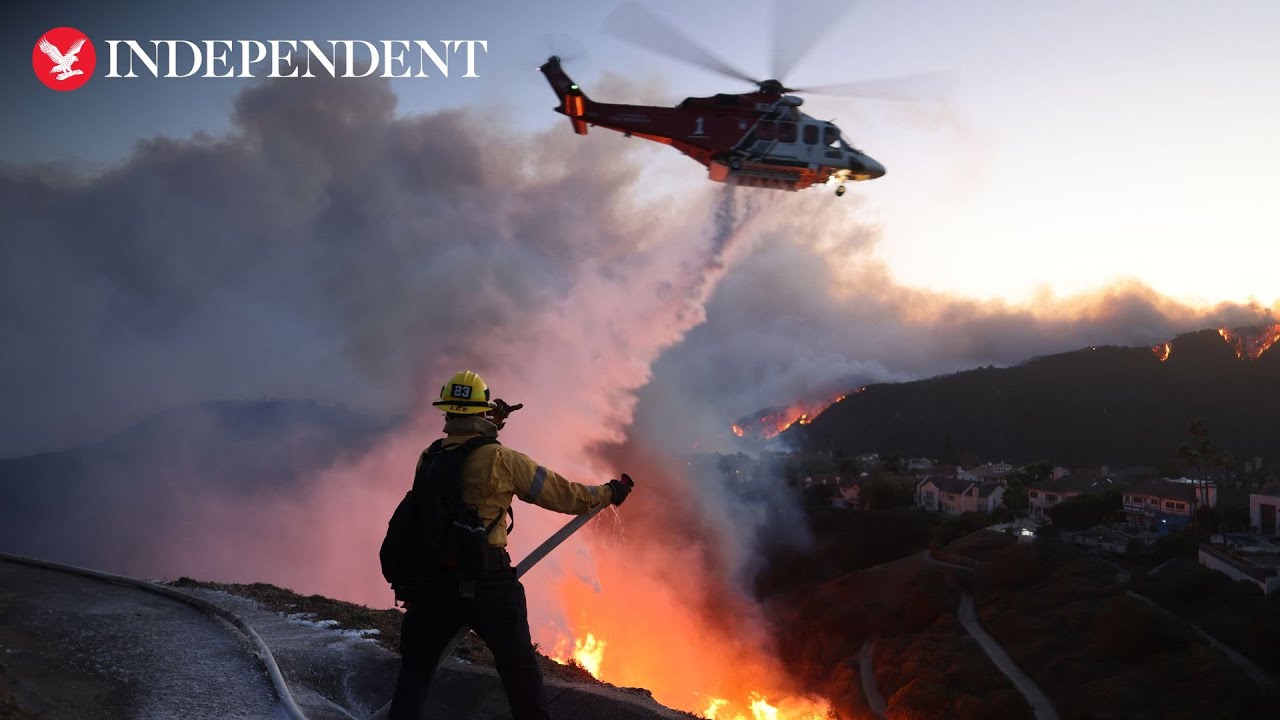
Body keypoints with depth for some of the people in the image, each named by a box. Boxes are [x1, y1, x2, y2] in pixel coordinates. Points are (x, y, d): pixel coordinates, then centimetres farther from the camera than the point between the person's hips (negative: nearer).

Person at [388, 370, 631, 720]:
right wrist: (607, 493, 13)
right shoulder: (502, 459, -7)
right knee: (521, 672, 13)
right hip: (488, 583, -3)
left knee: (413, 677, 14)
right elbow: (563, 494, 0)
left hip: (432, 581, 3)